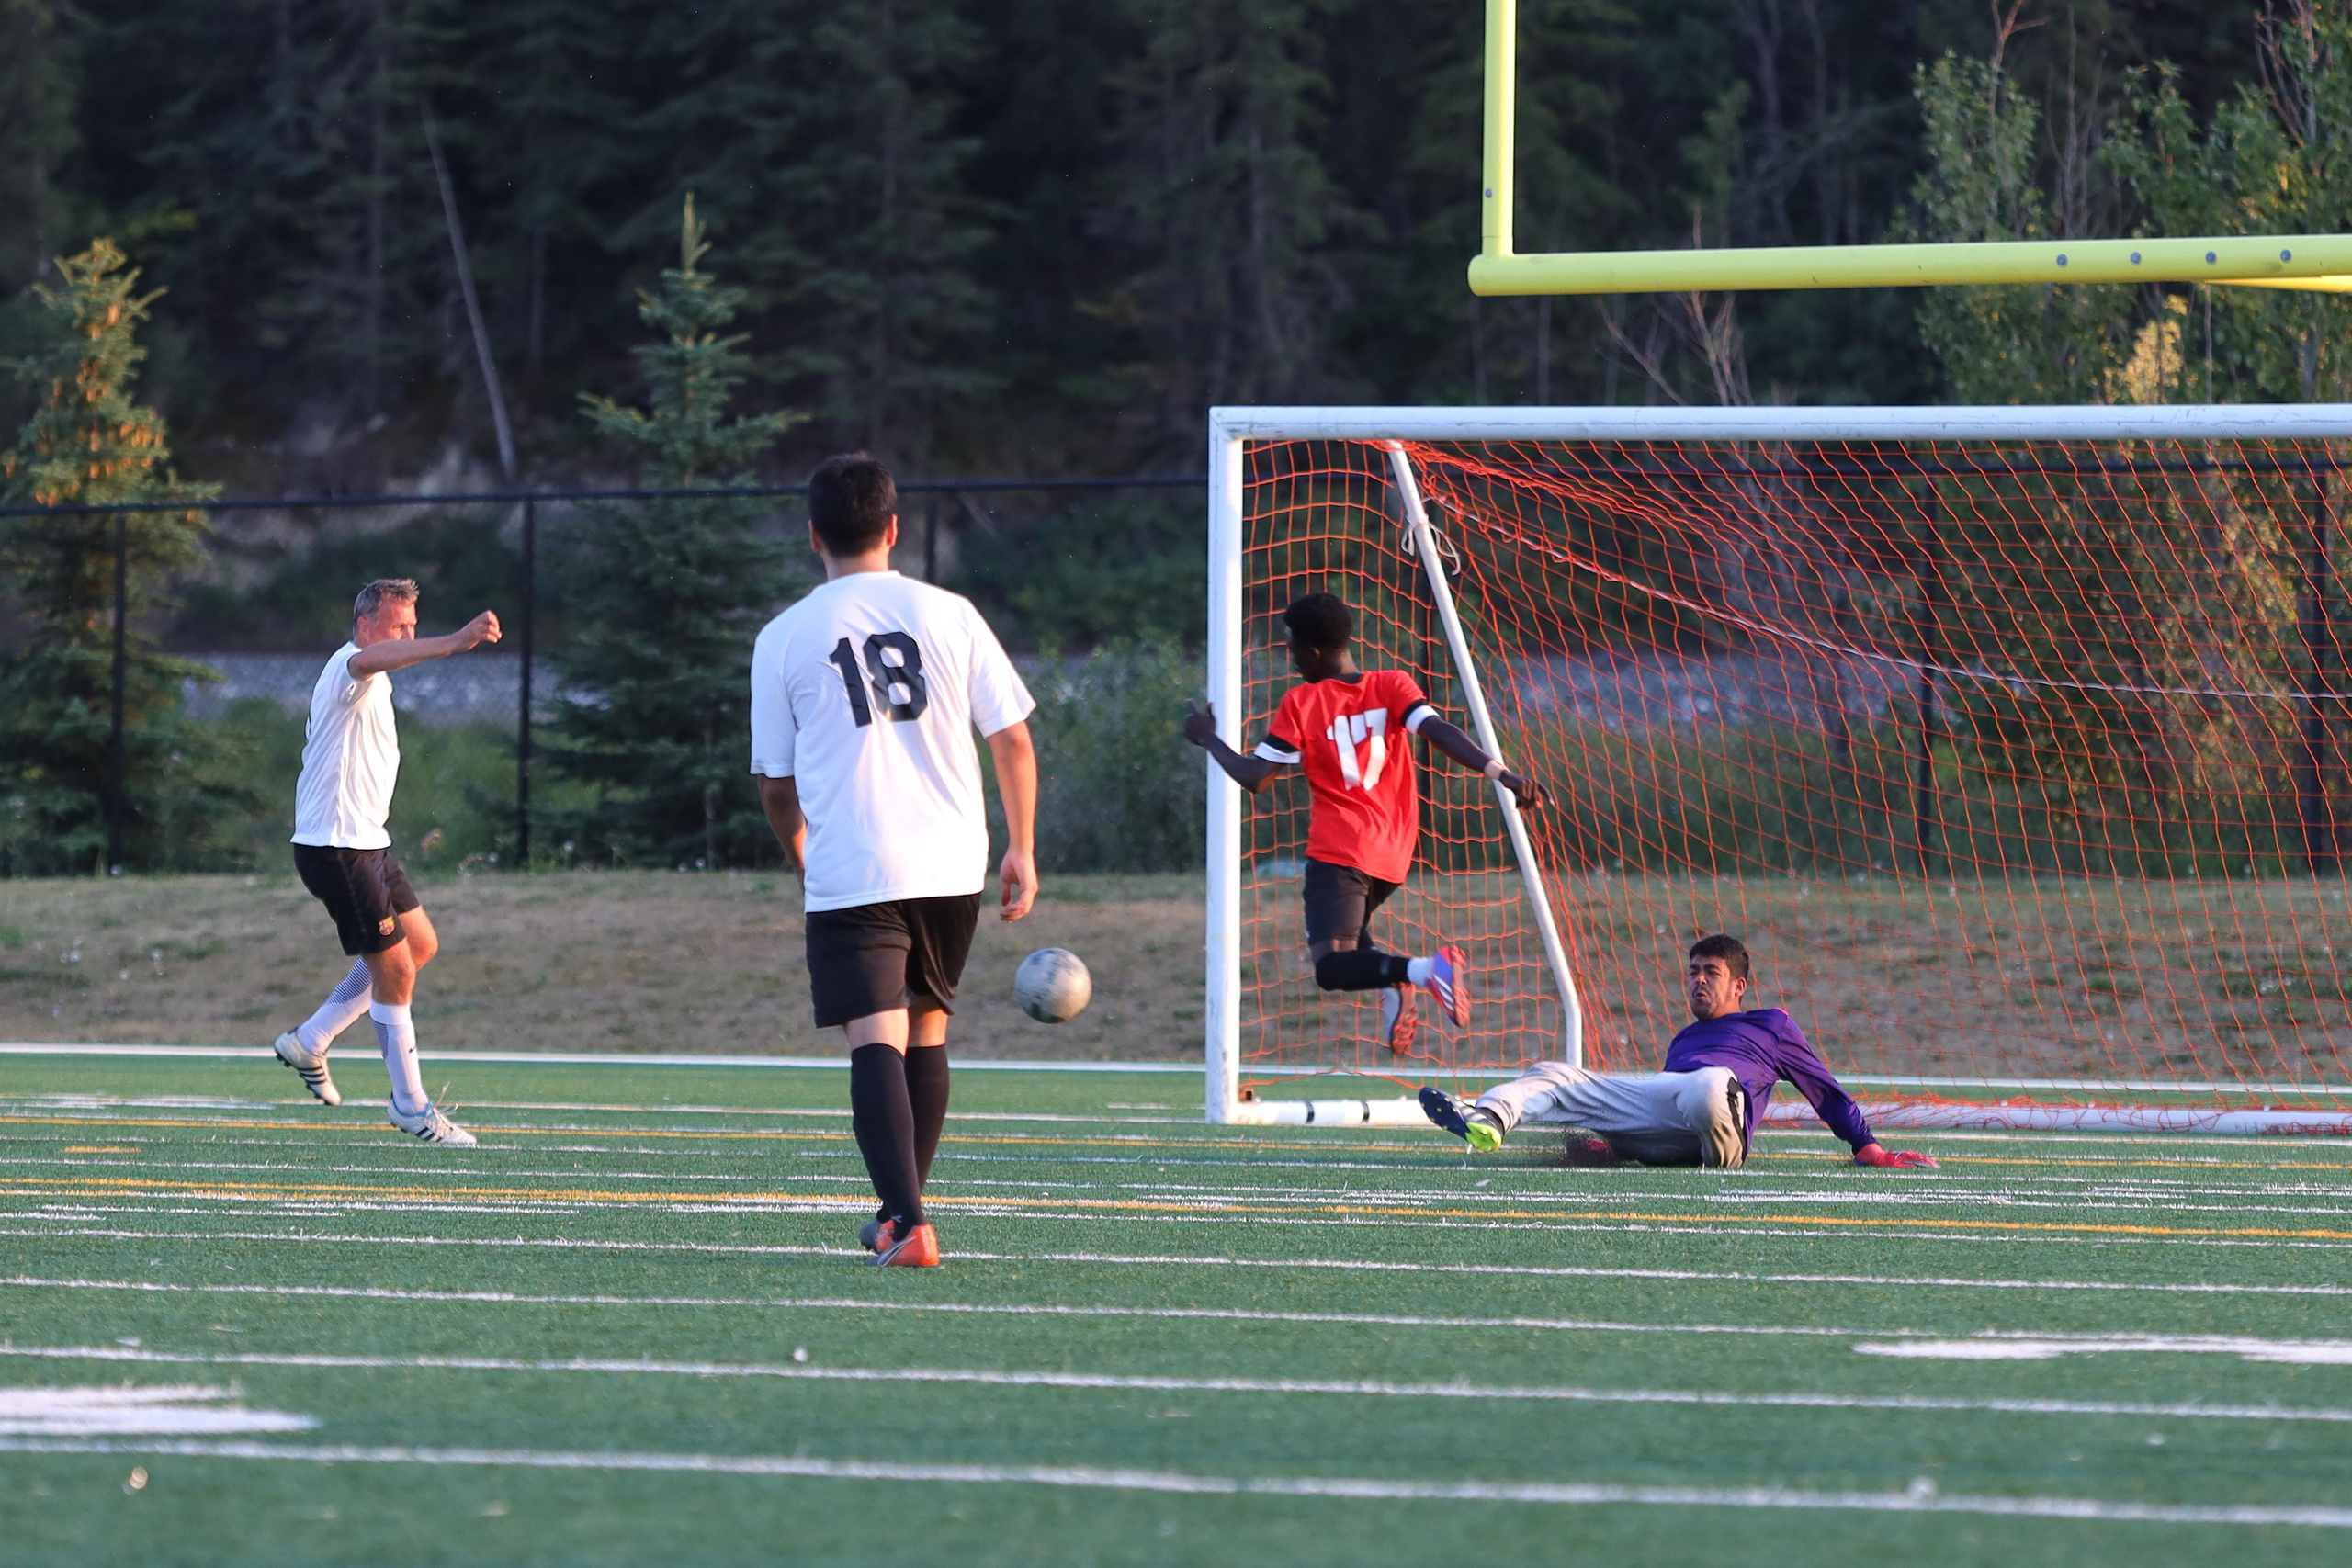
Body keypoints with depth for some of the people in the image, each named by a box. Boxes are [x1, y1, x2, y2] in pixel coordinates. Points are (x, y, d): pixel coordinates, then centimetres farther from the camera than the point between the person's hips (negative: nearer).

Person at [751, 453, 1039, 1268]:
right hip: (951, 865, 3)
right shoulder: (948, 614, 3)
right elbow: (1013, 739, 4)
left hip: (849, 874, -3)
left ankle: (907, 1221, -24)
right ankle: (901, 1211, 29)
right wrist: (1021, 849, 15)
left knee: (877, 1041, -7)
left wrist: (804, 863, 25)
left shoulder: (784, 638, 1)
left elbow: (777, 782, 8)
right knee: (926, 1029, 19)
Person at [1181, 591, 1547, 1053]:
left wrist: (1208, 739, 14)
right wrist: (1502, 774, -20)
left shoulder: (1301, 702, -2)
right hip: (1393, 858, 6)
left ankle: (1423, 970, -40)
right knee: (1347, 925, 32)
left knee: (1331, 968, -14)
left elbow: (1253, 777, -2)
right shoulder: (1392, 685, 6)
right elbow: (1440, 733, -11)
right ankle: (1391, 982, 1)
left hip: (1337, 853, -6)